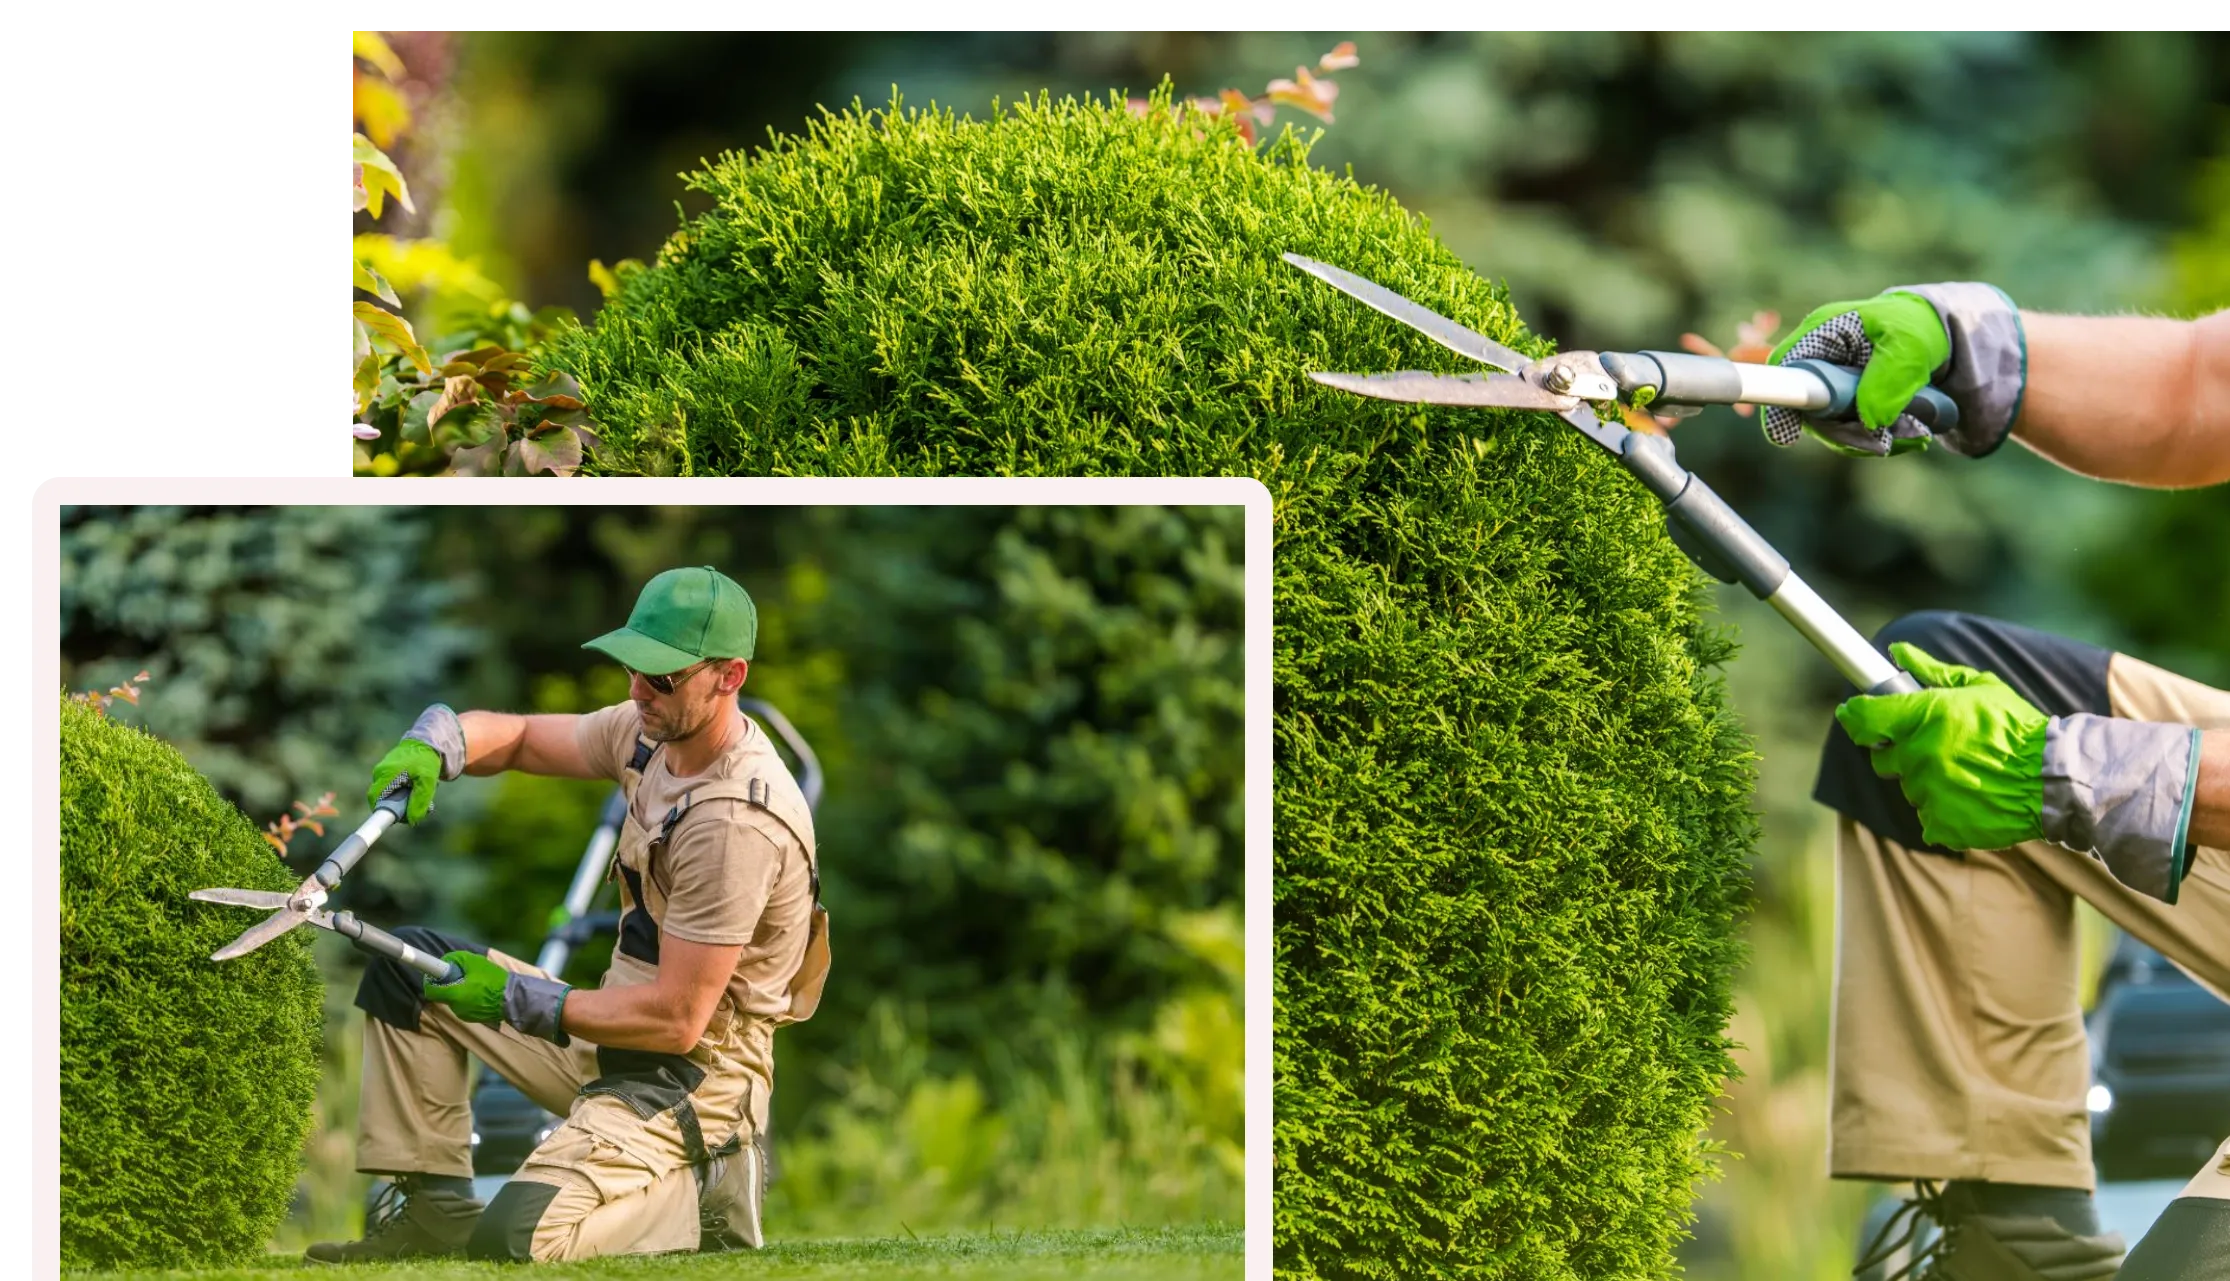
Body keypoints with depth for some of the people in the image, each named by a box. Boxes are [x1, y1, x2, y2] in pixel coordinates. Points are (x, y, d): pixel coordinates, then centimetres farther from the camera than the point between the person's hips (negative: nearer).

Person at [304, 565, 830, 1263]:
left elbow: (676, 1020, -26)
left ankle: (700, 1188, -3)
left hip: (692, 1071, -10)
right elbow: (515, 736, 14)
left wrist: (516, 999, -18)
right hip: (614, 1031, 10)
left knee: (518, 1236, -28)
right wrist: (431, 746, -10)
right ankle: (432, 1204, 10)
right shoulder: (652, 731, 0)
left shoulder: (736, 821, -28)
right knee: (406, 964, 11)